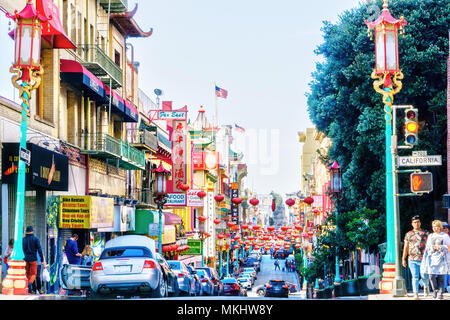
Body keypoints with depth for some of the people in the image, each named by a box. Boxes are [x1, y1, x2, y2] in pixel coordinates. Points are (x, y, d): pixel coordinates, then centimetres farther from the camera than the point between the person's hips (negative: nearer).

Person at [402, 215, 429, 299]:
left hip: (423, 259, -1)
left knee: (424, 276, 0)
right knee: (415, 277, -3)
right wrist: (403, 259, 7)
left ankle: (426, 286, 32)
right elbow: (405, 247, 12)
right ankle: (416, 294, -2)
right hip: (412, 260, 1)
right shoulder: (408, 234, 12)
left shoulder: (425, 233, 7)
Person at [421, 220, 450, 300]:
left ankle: (441, 293, 2)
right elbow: (427, 248, 18)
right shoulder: (430, 236, 17)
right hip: (432, 258, 3)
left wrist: (439, 247, -12)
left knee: (441, 277, -6)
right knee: (432, 276, -8)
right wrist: (425, 260, 8)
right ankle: (435, 290, 15)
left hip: (441, 258, -3)